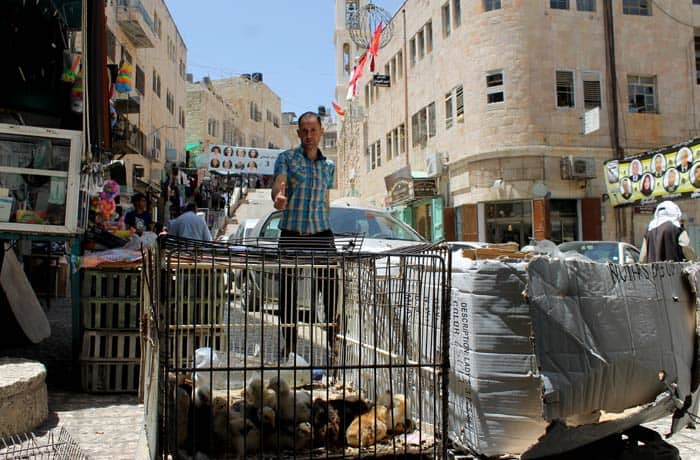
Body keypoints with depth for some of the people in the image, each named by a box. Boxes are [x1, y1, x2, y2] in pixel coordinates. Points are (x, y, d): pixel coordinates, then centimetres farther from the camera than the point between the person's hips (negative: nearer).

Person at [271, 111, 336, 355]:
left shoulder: (329, 165, 17)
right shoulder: (286, 158, 5)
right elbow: (277, 186, -11)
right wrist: (279, 197, -33)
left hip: (321, 234, 2)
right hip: (291, 234, -2)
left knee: (330, 288, -4)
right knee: (288, 293, 0)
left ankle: (333, 343, 6)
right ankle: (290, 344, 12)